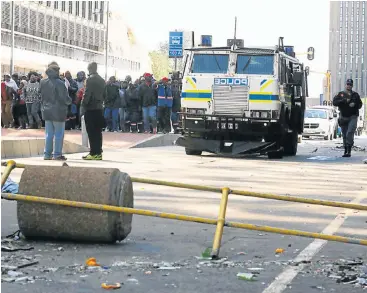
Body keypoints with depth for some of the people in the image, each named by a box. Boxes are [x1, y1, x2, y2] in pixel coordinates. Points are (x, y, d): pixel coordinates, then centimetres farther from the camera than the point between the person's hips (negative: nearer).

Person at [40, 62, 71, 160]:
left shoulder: (43, 82, 1)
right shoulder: (59, 83, -18)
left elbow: (41, 96, 7)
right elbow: (65, 98, -16)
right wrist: (70, 101, 4)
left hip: (47, 111, 6)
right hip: (58, 112, -6)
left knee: (49, 134, 12)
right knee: (59, 134, 3)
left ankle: (47, 154, 13)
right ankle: (57, 154, 3)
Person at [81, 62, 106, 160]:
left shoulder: (90, 79, -12)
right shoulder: (102, 80, 11)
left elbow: (87, 94, -15)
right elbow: (104, 94, 16)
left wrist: (83, 104, -5)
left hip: (90, 108, -7)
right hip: (99, 108, 7)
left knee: (91, 132, -5)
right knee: (98, 132, 9)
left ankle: (94, 153, -7)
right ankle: (98, 152, 10)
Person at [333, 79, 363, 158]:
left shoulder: (355, 95, 10)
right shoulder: (340, 94, 8)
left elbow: (360, 105, 12)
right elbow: (334, 102, -6)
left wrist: (355, 104, -9)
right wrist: (344, 101, -17)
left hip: (353, 117, -2)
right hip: (343, 117, 2)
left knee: (350, 133, -18)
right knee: (344, 135, 8)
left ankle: (349, 151, -20)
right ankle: (345, 150, 19)